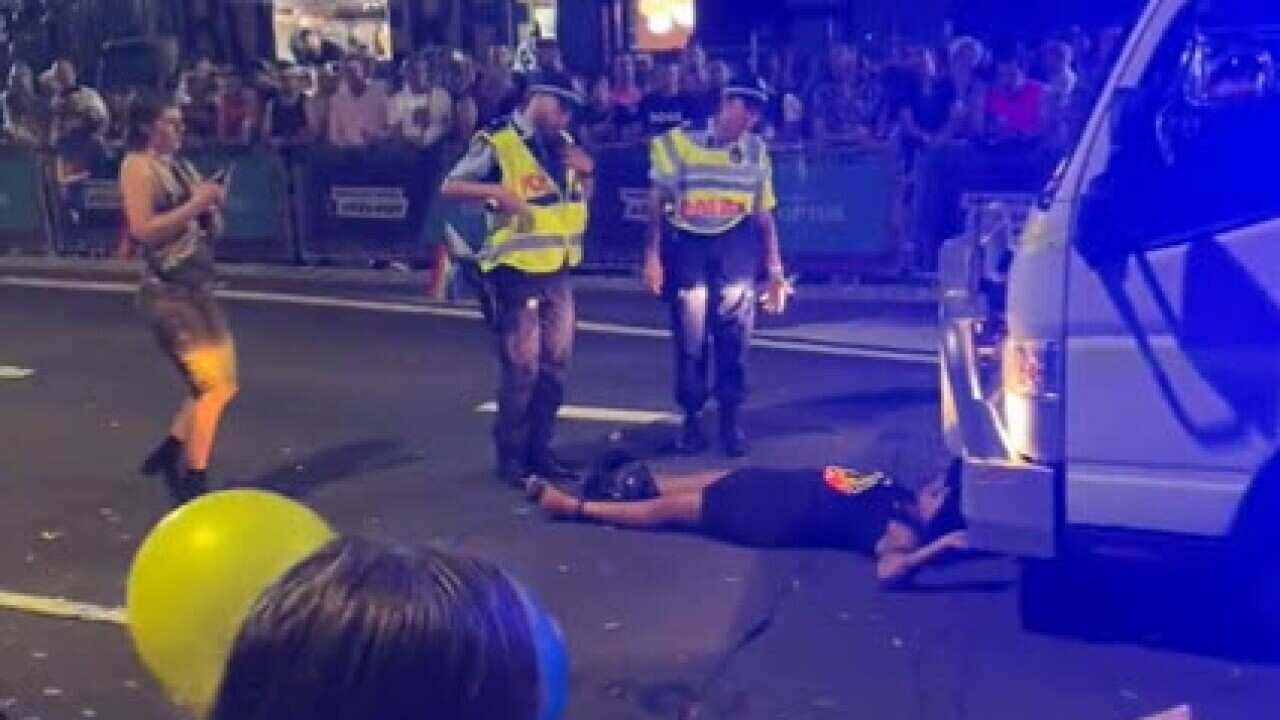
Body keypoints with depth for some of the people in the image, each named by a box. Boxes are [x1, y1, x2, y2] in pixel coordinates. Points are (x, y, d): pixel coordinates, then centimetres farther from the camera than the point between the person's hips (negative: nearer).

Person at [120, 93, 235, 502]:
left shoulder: (181, 166, 14)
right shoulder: (138, 167, -8)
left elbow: (211, 231, 19)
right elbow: (143, 229, -21)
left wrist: (212, 206, -1)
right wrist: (194, 205, -19)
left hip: (199, 288, 8)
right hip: (167, 293, -8)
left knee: (222, 385, 13)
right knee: (214, 387, -9)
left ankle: (168, 454, 28)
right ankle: (193, 483, 2)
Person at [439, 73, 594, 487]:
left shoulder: (563, 143, 11)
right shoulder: (498, 142, -10)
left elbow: (584, 197, 19)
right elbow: (450, 187, -11)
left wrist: (586, 171, -1)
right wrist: (498, 191, -26)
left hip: (558, 272, 7)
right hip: (518, 272, -7)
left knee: (555, 364, 11)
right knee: (521, 368, -4)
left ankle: (538, 450, 23)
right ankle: (511, 458, 8)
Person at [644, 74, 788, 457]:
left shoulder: (757, 152, 6)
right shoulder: (680, 141, -4)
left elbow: (764, 215, 10)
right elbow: (657, 202, -2)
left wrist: (775, 270, 8)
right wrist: (652, 254, -8)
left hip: (735, 246, 2)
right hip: (686, 244, -2)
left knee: (735, 333, 2)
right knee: (690, 336, 2)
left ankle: (731, 419, 15)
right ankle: (692, 419, 15)